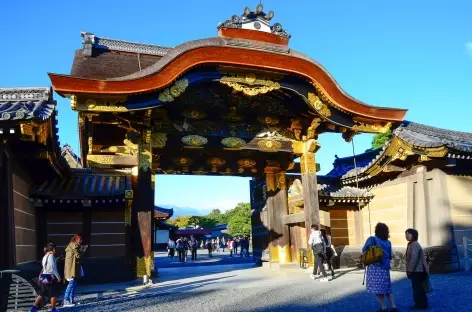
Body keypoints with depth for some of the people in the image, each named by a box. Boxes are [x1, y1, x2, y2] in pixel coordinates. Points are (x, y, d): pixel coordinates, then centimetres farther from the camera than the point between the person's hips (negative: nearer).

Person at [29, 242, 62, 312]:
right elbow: (53, 268, -20)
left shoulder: (45, 257, 11)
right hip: (50, 277, -8)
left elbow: (45, 267, 13)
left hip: (43, 277, 8)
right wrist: (58, 277, -13)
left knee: (42, 294, 17)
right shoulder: (51, 256, -16)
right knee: (54, 294, 4)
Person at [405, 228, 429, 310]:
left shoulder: (414, 245, -17)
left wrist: (410, 270, -19)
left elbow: (414, 259, -23)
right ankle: (420, 304, 22)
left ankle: (421, 305, 0)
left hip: (417, 271, -11)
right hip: (416, 271, 11)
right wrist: (410, 270, 18)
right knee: (417, 288, 15)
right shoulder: (411, 244, 16)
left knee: (418, 288, -5)